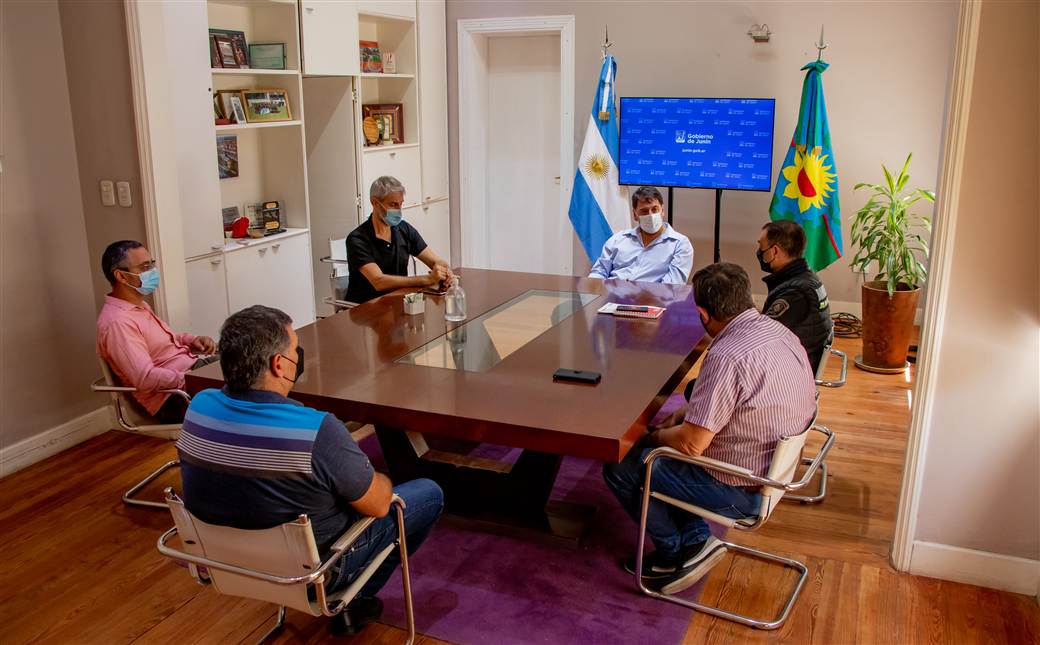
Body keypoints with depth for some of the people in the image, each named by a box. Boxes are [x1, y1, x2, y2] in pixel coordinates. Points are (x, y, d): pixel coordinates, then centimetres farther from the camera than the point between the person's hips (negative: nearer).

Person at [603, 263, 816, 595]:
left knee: (620, 467, 0)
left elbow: (692, 443, -25)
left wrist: (657, 435, -5)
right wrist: (685, 415, 9)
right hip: (774, 467, 9)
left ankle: (675, 552, 16)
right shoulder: (778, 330, -1)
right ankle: (695, 538, 17)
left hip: (742, 492, -9)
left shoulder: (727, 356, -30)